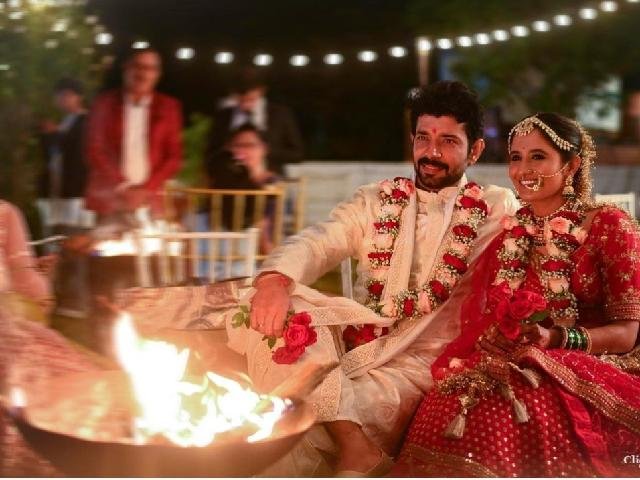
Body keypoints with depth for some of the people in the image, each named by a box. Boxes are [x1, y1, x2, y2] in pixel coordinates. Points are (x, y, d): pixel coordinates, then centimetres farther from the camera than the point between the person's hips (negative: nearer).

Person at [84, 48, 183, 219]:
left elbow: (174, 156, 6)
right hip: (107, 200, 0)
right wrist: (121, 187, -9)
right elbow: (95, 150, 2)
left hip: (148, 202, 0)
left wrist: (146, 189, -7)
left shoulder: (168, 107, 8)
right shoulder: (104, 103, 7)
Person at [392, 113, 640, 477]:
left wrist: (556, 338, -22)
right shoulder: (510, 231, 13)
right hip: (505, 364, 4)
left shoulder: (608, 225, -1)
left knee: (503, 410, -37)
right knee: (452, 402, -30)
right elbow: (481, 317, 13)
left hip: (583, 371, -4)